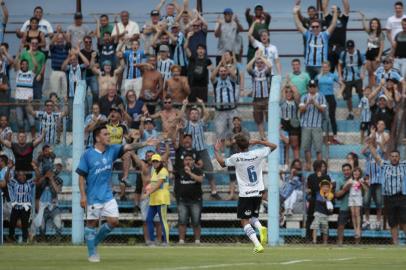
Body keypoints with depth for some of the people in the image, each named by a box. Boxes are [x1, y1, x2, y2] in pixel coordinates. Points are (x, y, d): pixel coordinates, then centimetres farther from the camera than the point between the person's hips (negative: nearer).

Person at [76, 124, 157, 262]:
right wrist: (83, 195, -14)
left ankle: (95, 240, 23)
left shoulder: (112, 150, 2)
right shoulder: (88, 155, -10)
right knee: (92, 223, 2)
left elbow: (128, 147, -10)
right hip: (93, 197, -5)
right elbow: (81, 176, -9)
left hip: (107, 195, 5)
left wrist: (145, 144, -24)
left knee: (113, 221, 0)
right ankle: (92, 253, 13)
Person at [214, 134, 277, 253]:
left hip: (245, 194, -4)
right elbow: (273, 146, 9)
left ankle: (257, 245, -18)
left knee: (245, 221, 0)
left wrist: (216, 150, 23)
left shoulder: (236, 158, -12)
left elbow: (222, 163, 9)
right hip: (258, 192, 4)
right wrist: (257, 142, 9)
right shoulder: (257, 153, -6)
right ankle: (260, 228, -12)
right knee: (253, 216, 23)